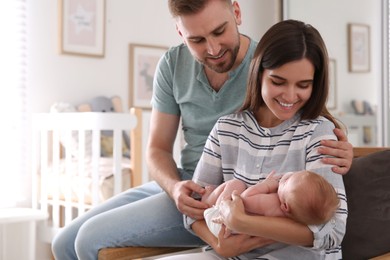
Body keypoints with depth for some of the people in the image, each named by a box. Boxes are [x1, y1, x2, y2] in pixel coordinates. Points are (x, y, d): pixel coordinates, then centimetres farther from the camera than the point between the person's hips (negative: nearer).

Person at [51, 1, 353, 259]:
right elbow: (158, 149, 3)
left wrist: (340, 156, -37)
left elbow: (319, 139, -10)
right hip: (181, 183, 6)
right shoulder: (172, 65, -1)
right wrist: (174, 187, -20)